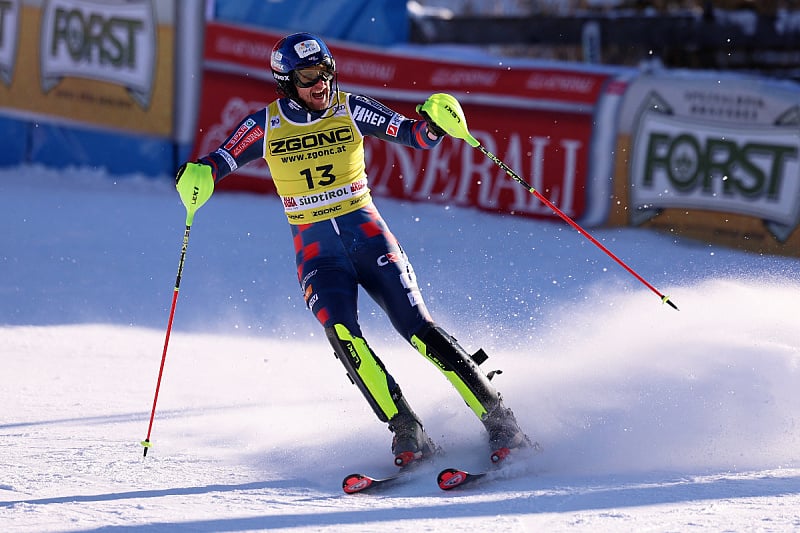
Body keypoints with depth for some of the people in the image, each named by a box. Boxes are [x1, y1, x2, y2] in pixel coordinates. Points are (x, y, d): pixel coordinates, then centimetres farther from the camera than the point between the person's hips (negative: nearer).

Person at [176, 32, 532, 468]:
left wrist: (435, 120, -22)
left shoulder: (351, 110, -1)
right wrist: (198, 176, -21)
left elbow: (417, 137, 0)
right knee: (342, 335, -24)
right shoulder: (266, 125, -1)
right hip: (315, 249, 0)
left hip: (368, 236, 0)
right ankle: (406, 432, -22)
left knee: (417, 327, -13)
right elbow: (220, 160, 2)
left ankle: (498, 420, -9)